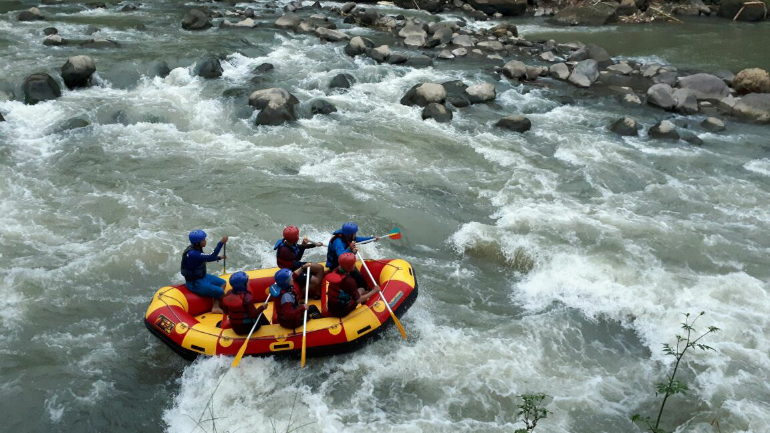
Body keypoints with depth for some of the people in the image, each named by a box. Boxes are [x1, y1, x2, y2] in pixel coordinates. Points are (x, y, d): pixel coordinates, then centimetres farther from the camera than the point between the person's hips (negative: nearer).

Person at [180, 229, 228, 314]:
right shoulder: (192, 254, -31)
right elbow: (210, 257, -37)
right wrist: (221, 243, -37)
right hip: (195, 283, -10)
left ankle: (216, 307, 4)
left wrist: (219, 258, 12)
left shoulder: (196, 248, -1)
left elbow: (205, 259, 17)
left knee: (223, 283, 10)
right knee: (221, 292, -11)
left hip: (202, 276, 10)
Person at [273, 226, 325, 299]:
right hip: (292, 271, -9)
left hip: (295, 265, 9)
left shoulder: (289, 242, -7)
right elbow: (296, 259, -26)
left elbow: (299, 247, 13)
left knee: (320, 268, 7)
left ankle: (318, 293, 8)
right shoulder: (284, 249, -32)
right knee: (315, 281, -18)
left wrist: (314, 244, 13)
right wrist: (303, 246, -30)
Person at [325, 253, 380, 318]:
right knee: (361, 290, 13)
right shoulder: (349, 281, -29)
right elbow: (358, 300, -20)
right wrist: (374, 291, -8)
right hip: (342, 313, -7)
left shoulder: (334, 272, -8)